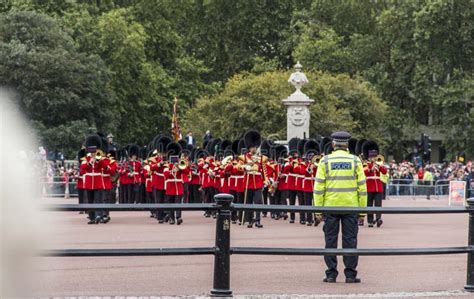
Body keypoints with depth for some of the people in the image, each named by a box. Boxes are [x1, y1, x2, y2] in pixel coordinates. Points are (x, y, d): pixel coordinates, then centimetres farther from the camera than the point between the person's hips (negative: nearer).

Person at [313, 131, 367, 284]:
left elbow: (318, 187, -3)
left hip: (330, 206, 0)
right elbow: (362, 186, -1)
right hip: (351, 206, 0)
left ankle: (331, 274, 5)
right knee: (350, 240, 4)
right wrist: (363, 209, 5)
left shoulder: (325, 161, -1)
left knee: (331, 240, 5)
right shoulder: (355, 161, 1)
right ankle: (350, 274, 4)